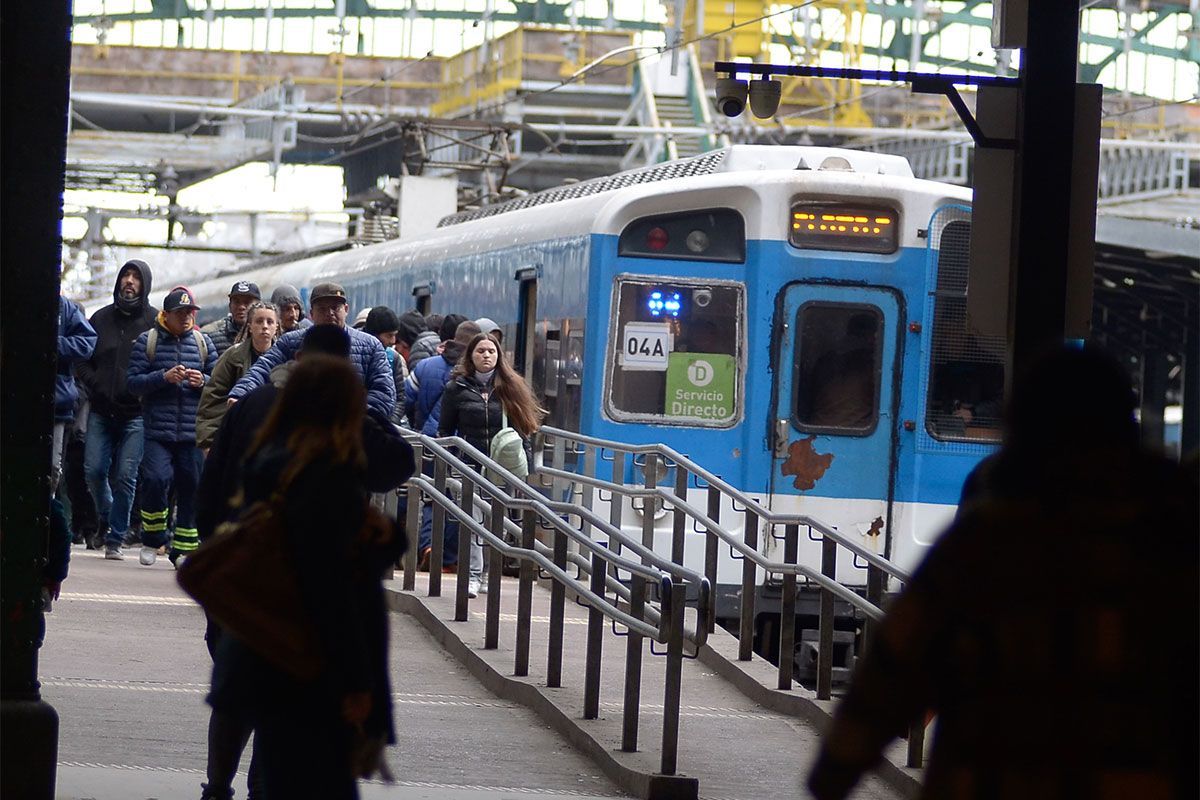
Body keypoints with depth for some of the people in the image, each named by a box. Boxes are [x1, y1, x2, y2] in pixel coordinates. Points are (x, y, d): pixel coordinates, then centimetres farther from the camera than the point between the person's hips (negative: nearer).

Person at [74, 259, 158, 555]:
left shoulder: (155, 321, 0)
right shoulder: (101, 318, 9)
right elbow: (82, 360, 12)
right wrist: (95, 387, -3)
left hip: (135, 414, -3)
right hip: (101, 412, 3)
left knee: (125, 476, -4)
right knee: (94, 470, 0)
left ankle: (116, 536, 5)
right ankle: (106, 519, 25)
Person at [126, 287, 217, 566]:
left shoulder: (203, 342, 11)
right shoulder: (147, 341, 4)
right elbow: (133, 383, -1)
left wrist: (203, 381, -8)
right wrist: (164, 377, -15)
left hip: (193, 431, 2)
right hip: (157, 430, -2)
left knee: (191, 488, 2)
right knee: (155, 478, -18)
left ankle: (184, 549, 14)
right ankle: (152, 538, 4)